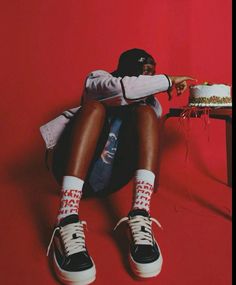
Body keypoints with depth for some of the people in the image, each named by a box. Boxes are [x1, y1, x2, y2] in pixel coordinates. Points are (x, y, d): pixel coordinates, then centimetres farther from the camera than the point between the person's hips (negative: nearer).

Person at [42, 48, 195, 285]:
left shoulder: (150, 101, 24)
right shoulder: (97, 79, 12)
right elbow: (121, 88, -10)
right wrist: (168, 80, -6)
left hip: (107, 179, 2)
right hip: (72, 171, -2)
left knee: (145, 112, -16)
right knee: (95, 107, -25)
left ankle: (140, 219, -38)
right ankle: (68, 223, -45)